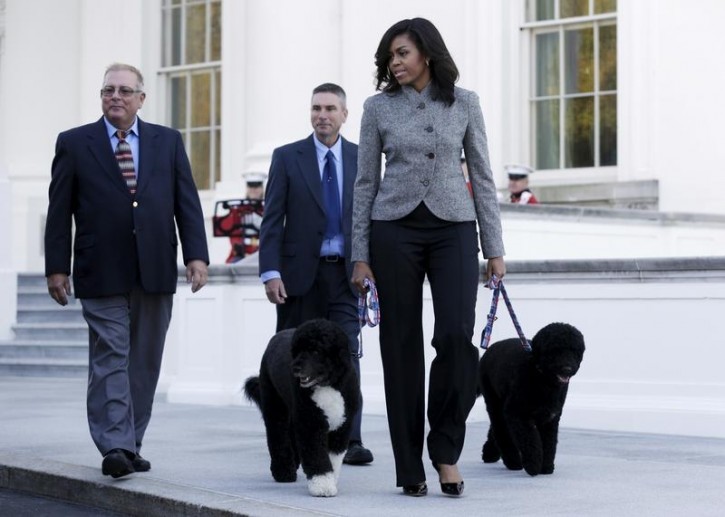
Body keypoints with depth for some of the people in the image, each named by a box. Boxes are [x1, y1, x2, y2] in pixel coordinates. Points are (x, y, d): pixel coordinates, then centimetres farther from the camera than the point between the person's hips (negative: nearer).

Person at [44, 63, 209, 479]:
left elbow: (187, 203, 8)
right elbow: (59, 211, 4)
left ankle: (130, 444, 15)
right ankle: (115, 446, -12)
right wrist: (57, 267, -1)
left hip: (156, 273, 3)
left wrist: (196, 255, -3)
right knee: (110, 358, -8)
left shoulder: (168, 141, 11)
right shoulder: (74, 144, 6)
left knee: (144, 363, 6)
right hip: (101, 273, -3)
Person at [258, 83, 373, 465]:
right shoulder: (287, 157, 3)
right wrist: (270, 272, -10)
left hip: (345, 272, 1)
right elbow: (272, 219, -1)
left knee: (346, 354, -8)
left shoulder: (361, 158, 8)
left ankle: (350, 441, -10)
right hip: (300, 272, -1)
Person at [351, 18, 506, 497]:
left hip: (453, 228, 0)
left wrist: (495, 249, 1)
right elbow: (366, 183, 6)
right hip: (395, 229, 0)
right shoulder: (379, 107, 4)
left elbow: (482, 177, 5)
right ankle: (410, 467, 6)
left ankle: (446, 449, 1)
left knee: (456, 336, -16)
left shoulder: (464, 103, 3)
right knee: (402, 344, 0)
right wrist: (361, 256, 2)